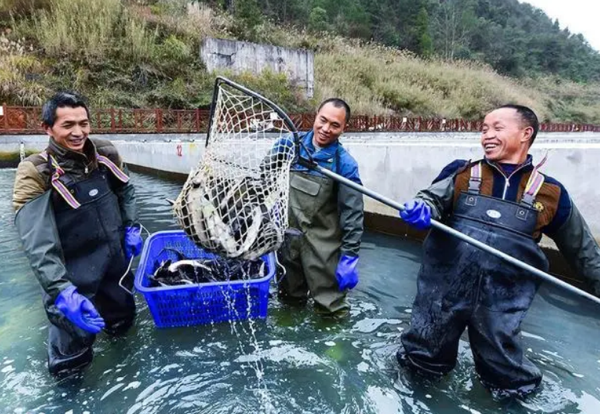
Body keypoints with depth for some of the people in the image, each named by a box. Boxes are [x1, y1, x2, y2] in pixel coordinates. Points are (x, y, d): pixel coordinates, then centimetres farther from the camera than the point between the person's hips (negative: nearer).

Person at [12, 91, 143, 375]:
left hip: (115, 264, 5)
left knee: (122, 320, 22)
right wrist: (61, 291, -33)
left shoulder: (105, 154, -4)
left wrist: (131, 227, 7)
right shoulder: (36, 173, -18)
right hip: (74, 278, -5)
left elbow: (126, 190, 16)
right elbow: (37, 243, -25)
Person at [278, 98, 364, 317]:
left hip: (323, 244, -2)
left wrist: (350, 256, -12)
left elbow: (352, 213, -10)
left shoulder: (345, 164, -12)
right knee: (289, 297, 24)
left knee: (331, 310, 8)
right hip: (285, 235, 3)